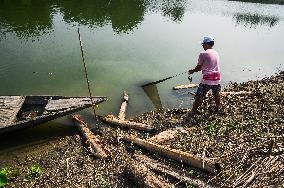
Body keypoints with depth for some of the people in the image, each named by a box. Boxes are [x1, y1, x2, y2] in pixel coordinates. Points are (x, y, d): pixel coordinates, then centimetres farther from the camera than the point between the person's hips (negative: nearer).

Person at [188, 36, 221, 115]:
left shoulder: (203, 54, -8)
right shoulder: (216, 53, 13)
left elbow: (199, 67, -1)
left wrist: (192, 71, 19)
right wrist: (195, 69, 26)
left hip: (207, 79, -6)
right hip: (217, 78, 6)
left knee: (199, 96, 3)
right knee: (216, 94, 25)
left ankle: (193, 111, 11)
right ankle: (218, 108, 40)